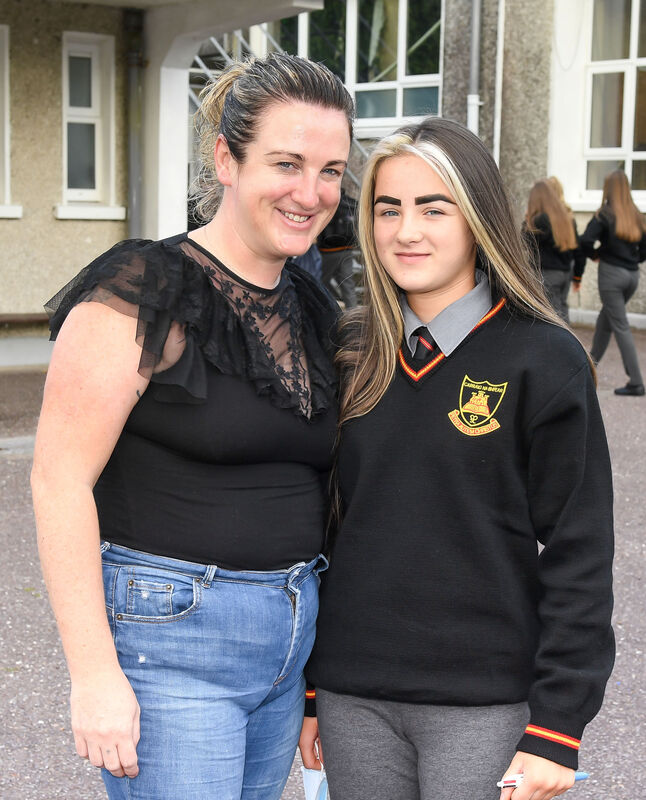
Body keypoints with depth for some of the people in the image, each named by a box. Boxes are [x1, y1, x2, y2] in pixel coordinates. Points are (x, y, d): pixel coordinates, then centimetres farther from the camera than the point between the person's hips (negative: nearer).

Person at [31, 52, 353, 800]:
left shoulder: (310, 310, 10)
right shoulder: (144, 291, -13)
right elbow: (60, 480, -16)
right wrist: (94, 674, -19)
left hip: (289, 642, 7)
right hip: (169, 638, -7)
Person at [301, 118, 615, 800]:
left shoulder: (544, 361, -8)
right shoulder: (351, 355, 5)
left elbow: (578, 555, -8)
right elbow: (321, 522, 11)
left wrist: (556, 729, -10)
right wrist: (307, 688, 11)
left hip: (487, 708, -4)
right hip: (354, 699, 4)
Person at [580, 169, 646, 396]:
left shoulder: (605, 214, -10)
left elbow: (586, 240, -21)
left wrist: (595, 255, -3)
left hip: (612, 273, -6)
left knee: (620, 326, -5)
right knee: (605, 320, 22)